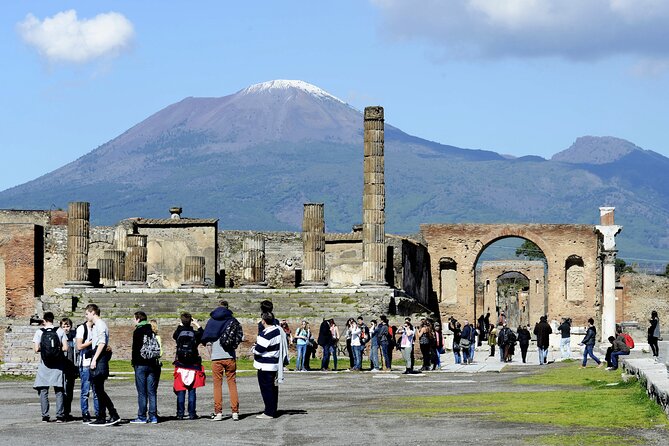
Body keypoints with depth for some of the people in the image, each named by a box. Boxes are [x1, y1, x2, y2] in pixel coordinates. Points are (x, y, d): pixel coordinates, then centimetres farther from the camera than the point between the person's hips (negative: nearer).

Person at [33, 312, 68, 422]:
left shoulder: (39, 332, -3)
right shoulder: (60, 331, -1)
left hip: (44, 364, -1)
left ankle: (45, 416, -1)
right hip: (58, 364, 1)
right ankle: (60, 416, 0)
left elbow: (36, 349, -8)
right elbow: (65, 348, -4)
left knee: (43, 390, 5)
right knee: (59, 391, 6)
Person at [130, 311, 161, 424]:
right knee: (152, 392, 7)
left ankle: (142, 417, -2)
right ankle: (153, 416, 5)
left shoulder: (138, 331, -7)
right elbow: (157, 348, 11)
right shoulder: (152, 332, 10)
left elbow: (135, 348, -10)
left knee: (142, 392, -2)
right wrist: (156, 362, 14)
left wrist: (134, 363, -2)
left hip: (141, 365, -5)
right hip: (153, 365, 5)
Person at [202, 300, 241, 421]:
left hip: (216, 358, 0)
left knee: (217, 385, 5)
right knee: (232, 384, 6)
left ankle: (218, 412, 0)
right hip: (230, 357, 0)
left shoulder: (211, 322, 4)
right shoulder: (232, 321, 1)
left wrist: (211, 355, 10)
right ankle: (235, 412, 2)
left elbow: (207, 342, 1)